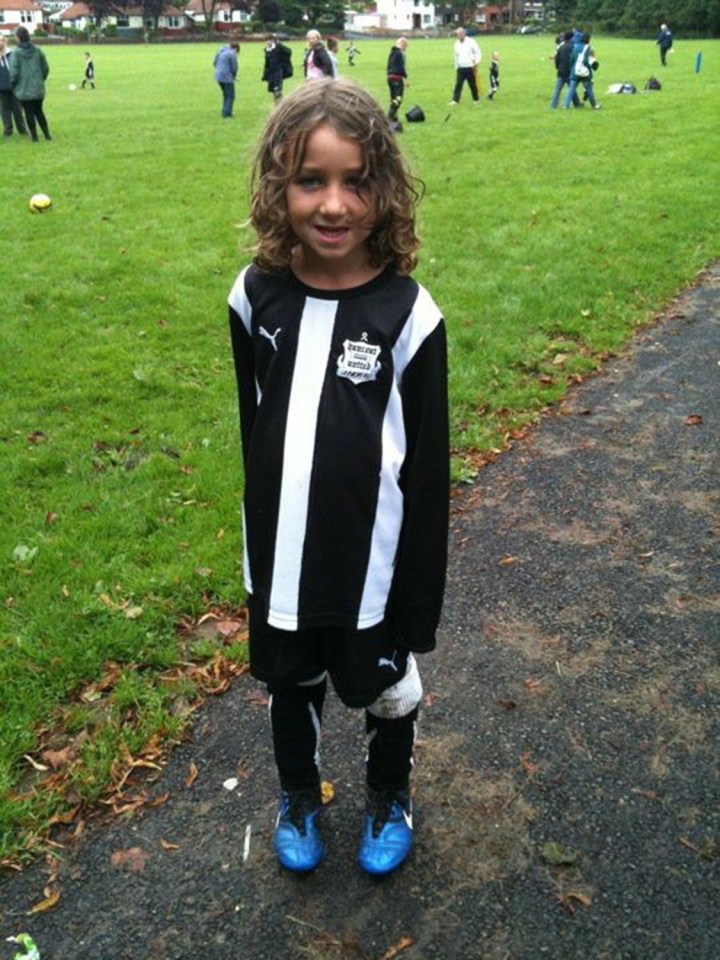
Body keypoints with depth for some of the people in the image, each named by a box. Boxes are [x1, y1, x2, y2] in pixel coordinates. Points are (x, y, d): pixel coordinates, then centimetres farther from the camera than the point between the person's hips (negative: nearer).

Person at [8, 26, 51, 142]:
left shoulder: (16, 52, -12)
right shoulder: (37, 50, -1)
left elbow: (14, 72, -12)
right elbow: (46, 68, 1)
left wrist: (13, 85, 3)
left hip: (24, 89, -4)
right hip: (38, 88, 4)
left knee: (29, 113, 5)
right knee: (39, 111, 16)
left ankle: (34, 136, 8)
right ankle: (47, 134, 16)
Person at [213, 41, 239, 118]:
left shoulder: (221, 52, 13)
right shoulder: (232, 54, -10)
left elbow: (214, 63, 20)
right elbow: (234, 68, -10)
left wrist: (220, 70, 16)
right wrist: (233, 77, 8)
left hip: (218, 77, 8)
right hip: (227, 78, -8)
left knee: (226, 95, 22)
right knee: (231, 96, 3)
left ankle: (224, 112, 25)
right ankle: (227, 114, -1)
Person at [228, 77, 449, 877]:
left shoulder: (407, 314, -17)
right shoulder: (256, 296, -8)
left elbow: (428, 470, -11)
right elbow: (253, 421, 5)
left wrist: (419, 603, -8)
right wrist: (261, 533, 11)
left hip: (374, 562, -2)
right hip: (282, 560, 3)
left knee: (385, 691, 20)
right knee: (290, 686, 23)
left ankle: (389, 797, 50)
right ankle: (297, 796, 52)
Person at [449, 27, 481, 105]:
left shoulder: (471, 42, -7)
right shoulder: (457, 44, 8)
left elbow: (478, 53, -6)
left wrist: (476, 62, -21)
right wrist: (456, 67, 18)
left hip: (470, 68, -4)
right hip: (460, 68, 4)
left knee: (473, 85, 6)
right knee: (458, 84, -8)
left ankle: (476, 99, 22)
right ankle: (455, 100, -11)